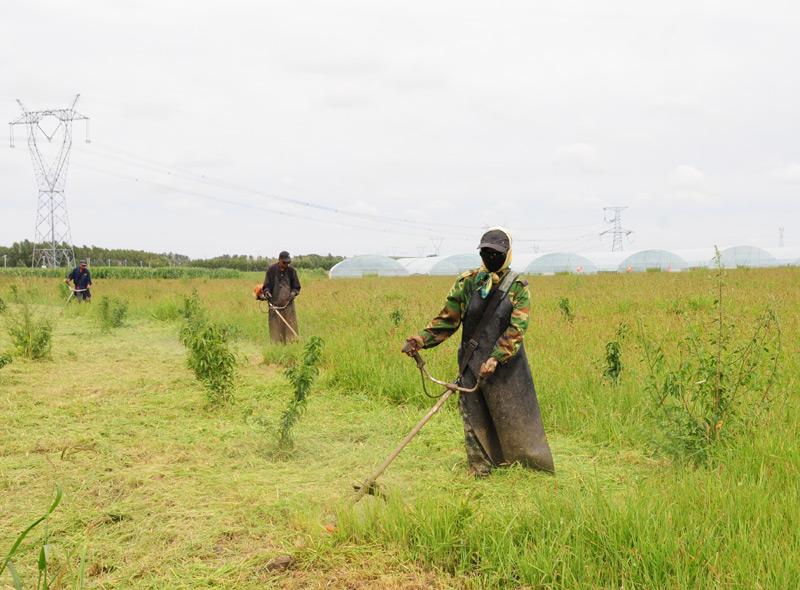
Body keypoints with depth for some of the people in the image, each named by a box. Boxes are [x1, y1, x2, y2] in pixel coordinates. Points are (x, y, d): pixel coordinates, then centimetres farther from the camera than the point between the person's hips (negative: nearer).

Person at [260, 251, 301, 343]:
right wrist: (266, 291, -16)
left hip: (288, 302, 1)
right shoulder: (271, 269, 3)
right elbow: (266, 285, 5)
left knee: (291, 324, -6)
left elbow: (296, 287, 13)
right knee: (275, 325, -2)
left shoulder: (291, 270, 6)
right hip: (275, 302, -1)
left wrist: (293, 293, -8)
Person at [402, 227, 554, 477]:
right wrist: (419, 340, -9)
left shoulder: (517, 287, -4)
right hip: (472, 363, 2)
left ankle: (535, 471, 22)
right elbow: (447, 319, 5)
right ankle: (480, 471, 19)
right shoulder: (466, 282, 3)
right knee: (475, 420, 5)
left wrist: (495, 359, -24)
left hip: (507, 365, -2)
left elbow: (516, 330, -13)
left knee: (515, 419, 5)